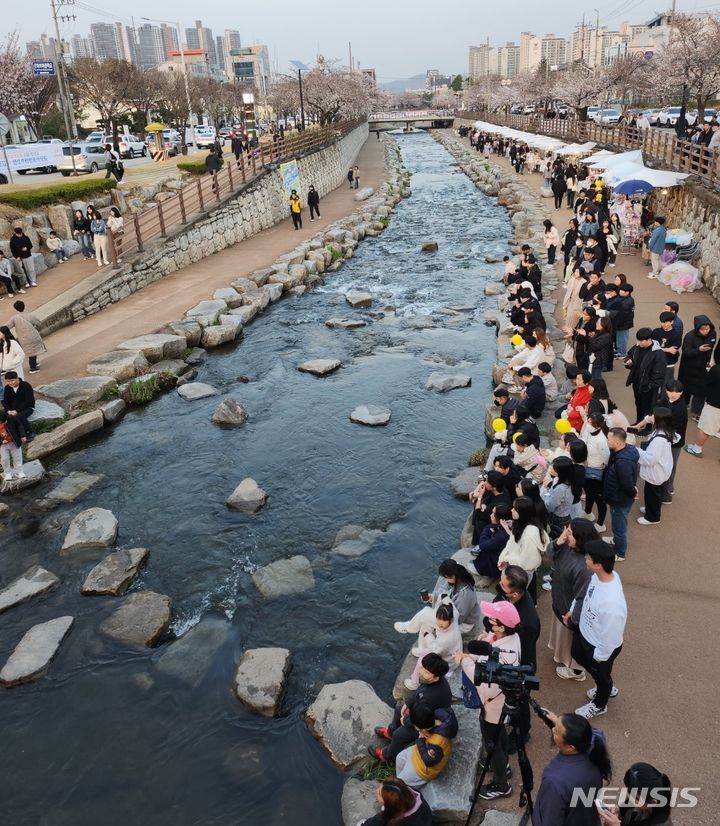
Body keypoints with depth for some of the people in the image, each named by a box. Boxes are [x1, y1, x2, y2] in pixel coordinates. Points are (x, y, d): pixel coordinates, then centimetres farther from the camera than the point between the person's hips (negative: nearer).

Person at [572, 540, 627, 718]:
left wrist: (600, 656, -13)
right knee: (577, 654, 34)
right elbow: (587, 596, 1)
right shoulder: (600, 575, -21)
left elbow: (610, 636, -29)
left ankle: (599, 705, 57)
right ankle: (607, 688, 59)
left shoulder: (612, 603, -45)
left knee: (601, 675, 24)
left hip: (601, 645, -8)